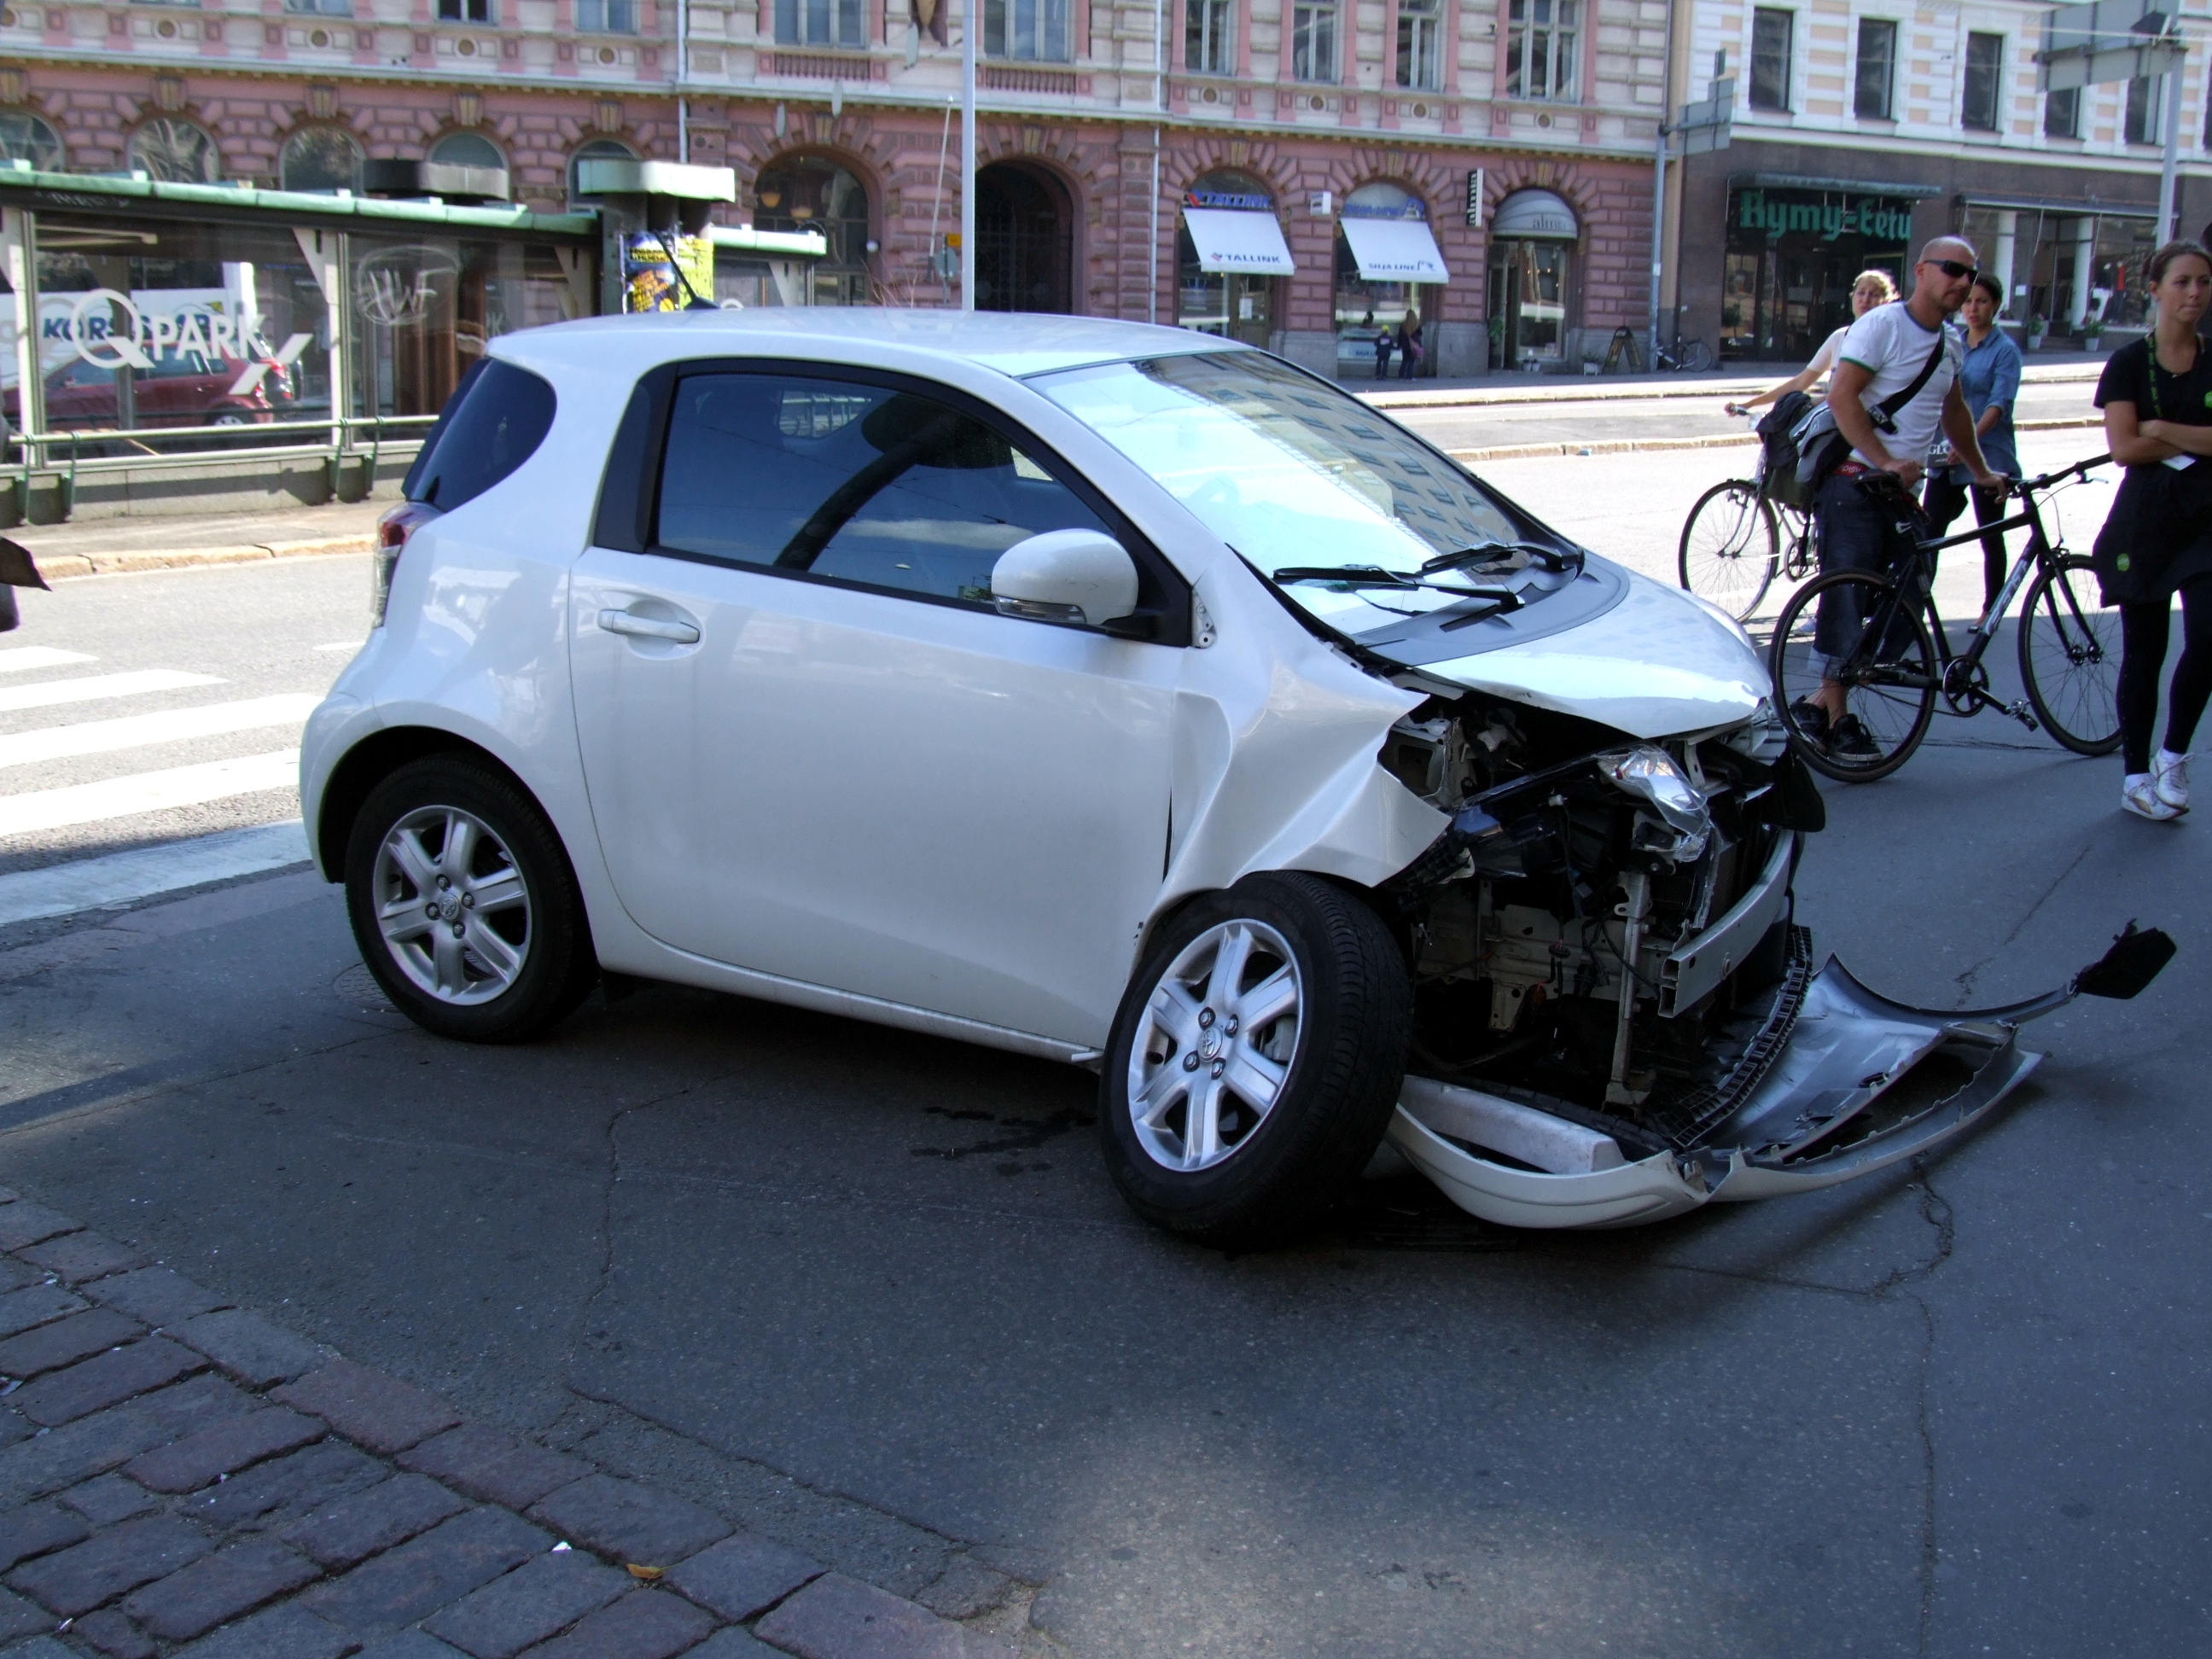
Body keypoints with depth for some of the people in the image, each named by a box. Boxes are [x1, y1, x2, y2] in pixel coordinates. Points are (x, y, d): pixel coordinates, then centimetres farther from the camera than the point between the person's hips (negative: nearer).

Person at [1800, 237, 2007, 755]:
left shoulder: (1951, 343, 16)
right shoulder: (1882, 325, -9)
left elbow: (1954, 412, 30)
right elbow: (1841, 395, -18)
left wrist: (1981, 472, 31)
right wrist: (1885, 461, -24)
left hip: (1901, 489, 8)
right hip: (1855, 483, -8)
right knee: (1848, 599, -8)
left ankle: (1822, 703, 11)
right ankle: (1836, 717, 2)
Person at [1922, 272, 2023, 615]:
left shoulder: (2005, 350, -5)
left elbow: (1999, 403, -16)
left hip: (1988, 455, -4)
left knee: (1990, 537, 6)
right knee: (1928, 532, -3)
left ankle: (1991, 610, 17)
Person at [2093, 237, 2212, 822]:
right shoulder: (2129, 362, 0)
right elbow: (2123, 447, -10)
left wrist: (2162, 430, -13)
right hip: (2144, 524, -1)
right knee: (2144, 652, 4)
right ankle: (2135, 778, 13)